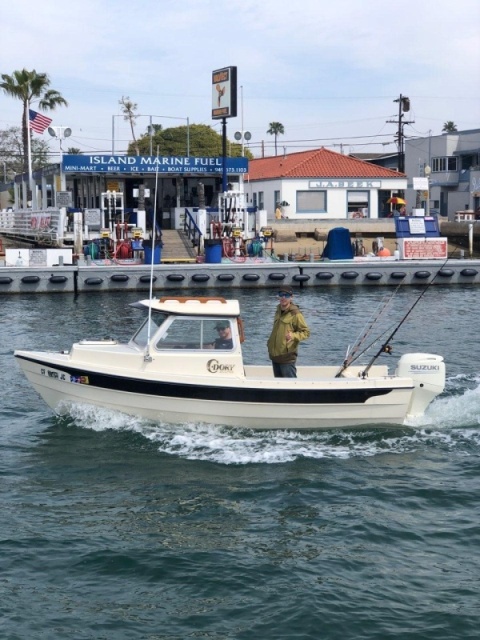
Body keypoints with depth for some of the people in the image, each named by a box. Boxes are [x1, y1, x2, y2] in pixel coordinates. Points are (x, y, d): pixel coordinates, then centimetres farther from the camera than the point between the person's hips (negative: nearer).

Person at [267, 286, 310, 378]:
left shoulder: (295, 314, -10)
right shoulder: (278, 311, 13)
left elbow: (306, 332, -10)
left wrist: (293, 335, -27)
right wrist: (270, 343, 20)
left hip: (287, 357, -8)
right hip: (275, 355, 8)